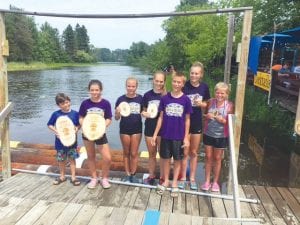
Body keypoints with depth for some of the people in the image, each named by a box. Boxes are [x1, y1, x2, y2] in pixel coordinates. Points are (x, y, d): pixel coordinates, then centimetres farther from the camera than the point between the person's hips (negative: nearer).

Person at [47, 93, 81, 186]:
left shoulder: (75, 113, -7)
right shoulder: (56, 114, -7)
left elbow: (79, 125, 3)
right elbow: (49, 125, 2)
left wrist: (76, 129, -18)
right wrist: (55, 131, -14)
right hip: (60, 141, 1)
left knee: (72, 159, 9)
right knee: (61, 160, 14)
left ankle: (73, 177, 20)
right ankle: (62, 176, 32)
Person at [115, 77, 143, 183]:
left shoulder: (140, 98, -5)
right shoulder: (121, 99, -7)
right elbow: (116, 118, -3)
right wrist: (118, 112, -25)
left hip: (137, 129, 0)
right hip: (124, 129, 0)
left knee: (134, 153, 9)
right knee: (126, 153, 13)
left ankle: (133, 175, 24)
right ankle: (127, 175, 26)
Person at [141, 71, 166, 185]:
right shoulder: (147, 95, 2)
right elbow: (144, 110, 11)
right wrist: (144, 114, -10)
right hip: (149, 128, 3)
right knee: (152, 154, 15)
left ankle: (162, 178, 24)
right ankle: (151, 176, 31)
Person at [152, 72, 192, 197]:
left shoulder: (186, 100, -5)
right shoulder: (165, 98, -3)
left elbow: (187, 120, 0)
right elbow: (161, 117, 2)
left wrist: (186, 137, -3)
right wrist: (155, 134, 0)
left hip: (179, 136, -1)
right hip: (165, 135, 1)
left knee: (177, 159, 11)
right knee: (165, 159, 12)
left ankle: (174, 183, 29)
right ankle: (165, 181, 31)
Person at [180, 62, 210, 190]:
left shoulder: (204, 87, -2)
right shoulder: (184, 86, -12)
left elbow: (206, 104, 9)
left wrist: (201, 103, -11)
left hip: (197, 123, 3)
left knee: (194, 152, 14)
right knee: (185, 152, 7)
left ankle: (192, 178, 29)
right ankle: (183, 178, 24)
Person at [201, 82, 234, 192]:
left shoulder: (229, 105, -10)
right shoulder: (210, 102, -6)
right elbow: (205, 115, 7)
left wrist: (223, 120, -22)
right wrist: (207, 116, -15)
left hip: (221, 136, -1)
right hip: (208, 134, 2)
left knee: (217, 158, 13)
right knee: (208, 157, 11)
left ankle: (215, 182, 29)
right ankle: (207, 181, 26)